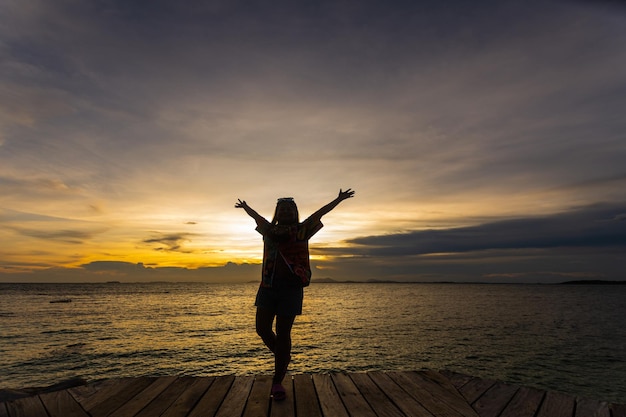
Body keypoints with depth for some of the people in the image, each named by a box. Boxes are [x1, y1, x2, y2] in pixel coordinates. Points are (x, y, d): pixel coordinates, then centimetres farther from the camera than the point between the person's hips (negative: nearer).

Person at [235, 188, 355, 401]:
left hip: (291, 287, -3)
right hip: (268, 286, 3)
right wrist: (245, 206, 47)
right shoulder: (269, 229, 13)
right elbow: (256, 216, 31)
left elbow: (320, 212, 10)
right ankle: (282, 357, 31)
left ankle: (277, 382, 12)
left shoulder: (302, 230, 6)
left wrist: (339, 199, 14)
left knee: (282, 333, 0)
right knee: (262, 329, 2)